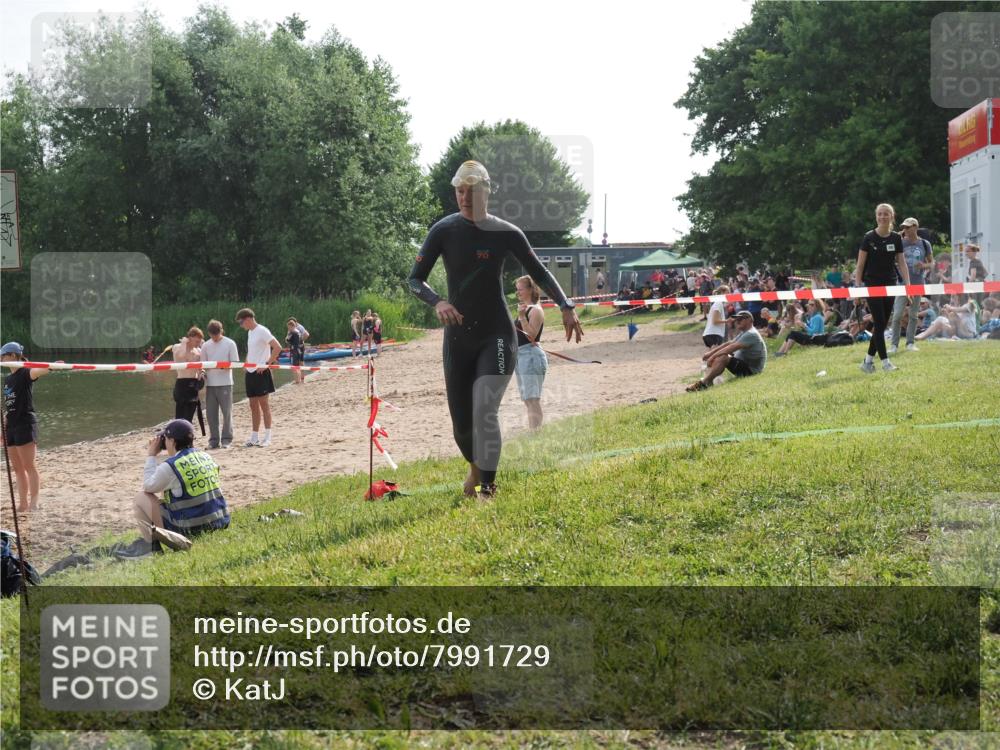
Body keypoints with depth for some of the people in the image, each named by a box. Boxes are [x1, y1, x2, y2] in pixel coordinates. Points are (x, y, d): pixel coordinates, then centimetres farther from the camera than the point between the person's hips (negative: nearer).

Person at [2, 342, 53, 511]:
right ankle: (23, 503, 18)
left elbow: (37, 372, -31)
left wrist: (50, 367, -53)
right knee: (17, 468, 11)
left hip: (25, 424, -8)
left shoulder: (25, 373, -8)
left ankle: (33, 503, -4)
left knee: (29, 466, -6)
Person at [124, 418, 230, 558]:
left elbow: (148, 487, 2)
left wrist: (151, 456, 8)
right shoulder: (206, 457, 7)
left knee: (141, 499, 6)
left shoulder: (170, 466, -15)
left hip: (189, 530, -7)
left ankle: (151, 545, 8)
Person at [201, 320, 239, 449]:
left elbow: (235, 363, -1)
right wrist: (203, 374, -5)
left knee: (227, 412, -1)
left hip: (225, 383, -3)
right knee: (211, 413, 4)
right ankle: (214, 440, 11)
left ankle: (226, 439, 7)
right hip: (210, 384, 3)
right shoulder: (206, 346, 9)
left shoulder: (230, 344, 0)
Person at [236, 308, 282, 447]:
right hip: (250, 373, 8)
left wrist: (267, 364, -19)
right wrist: (247, 363, 12)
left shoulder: (262, 331, -11)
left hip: (261, 372, -8)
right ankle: (254, 437, 14)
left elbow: (277, 348, -20)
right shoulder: (250, 332, 16)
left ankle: (267, 437, -1)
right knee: (253, 406, 10)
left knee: (264, 403, -4)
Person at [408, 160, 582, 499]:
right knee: (461, 421, 7)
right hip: (458, 338, 2)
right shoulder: (444, 231, -4)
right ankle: (475, 466, 39)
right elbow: (415, 279, -4)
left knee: (484, 411, -19)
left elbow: (539, 272, 7)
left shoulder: (506, 233, -4)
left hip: (497, 335, -1)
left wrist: (566, 306, -6)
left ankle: (487, 486, -7)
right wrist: (436, 302, -24)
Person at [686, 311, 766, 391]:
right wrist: (711, 352, 2)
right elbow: (729, 344, 13)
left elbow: (732, 348, -25)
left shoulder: (751, 334, -18)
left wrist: (713, 356, -23)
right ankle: (707, 381, -10)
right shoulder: (743, 333, 17)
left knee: (722, 357, -30)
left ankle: (703, 383, -29)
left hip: (751, 370, -11)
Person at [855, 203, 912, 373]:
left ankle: (868, 361, 15)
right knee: (879, 323, -8)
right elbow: (860, 264, -4)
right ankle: (885, 361, -4)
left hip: (890, 285, 4)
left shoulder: (896, 238, 3)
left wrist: (908, 284, -4)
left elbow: (901, 263, 6)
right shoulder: (869, 238, -7)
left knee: (882, 325, 6)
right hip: (872, 285, -4)